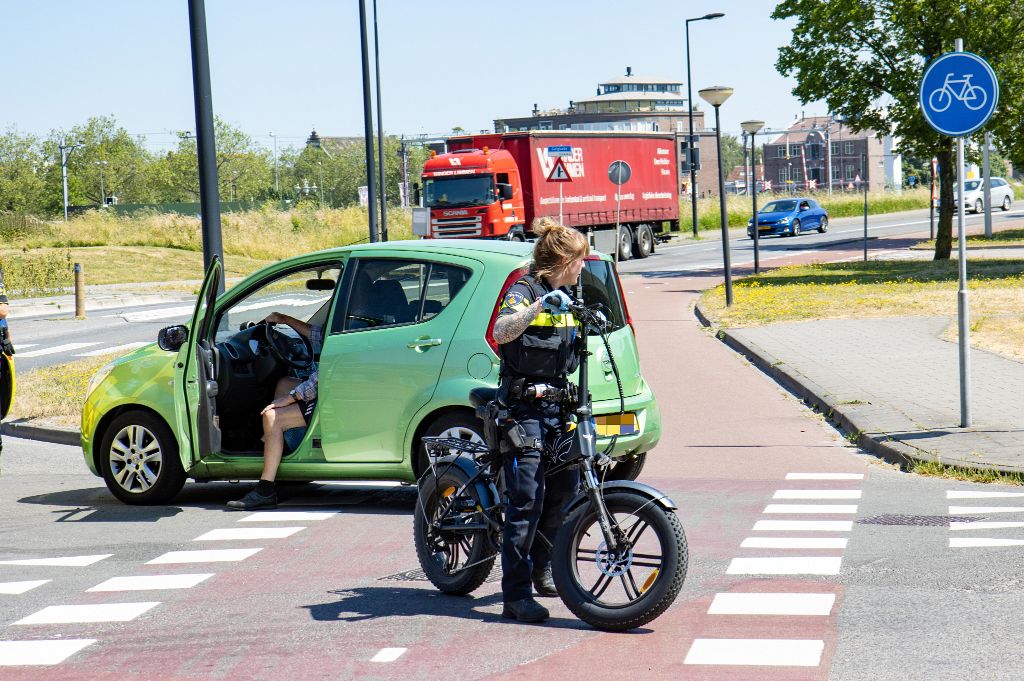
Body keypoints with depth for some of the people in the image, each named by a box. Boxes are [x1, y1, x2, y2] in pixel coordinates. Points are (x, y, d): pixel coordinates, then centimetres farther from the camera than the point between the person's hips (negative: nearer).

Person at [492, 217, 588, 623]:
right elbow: (501, 332, -33)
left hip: (557, 406, 8)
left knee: (565, 490, 12)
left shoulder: (564, 297, 16)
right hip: (523, 407, -8)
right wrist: (539, 307, -43)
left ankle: (543, 569, 31)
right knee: (527, 499, -12)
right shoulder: (523, 291, -10)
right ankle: (516, 596, -11)